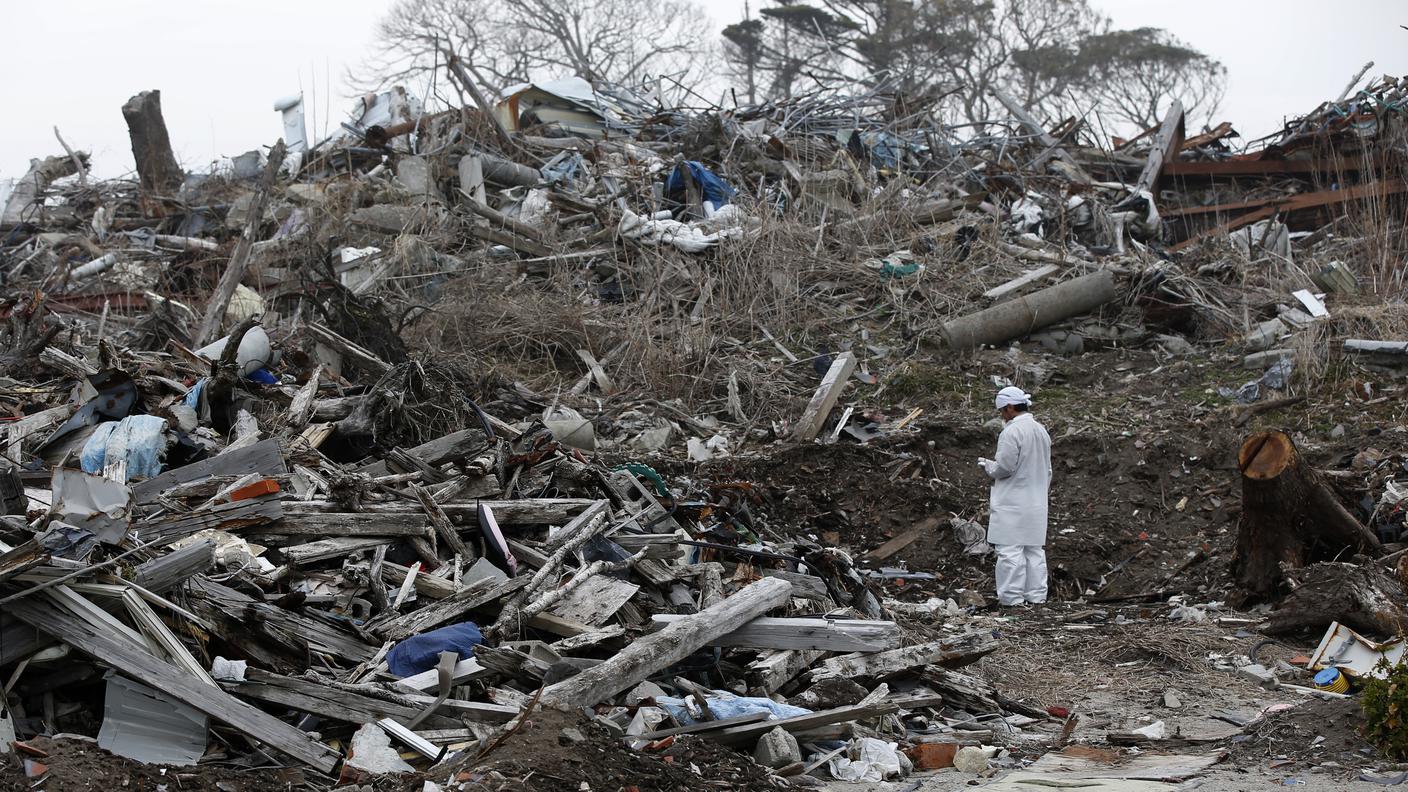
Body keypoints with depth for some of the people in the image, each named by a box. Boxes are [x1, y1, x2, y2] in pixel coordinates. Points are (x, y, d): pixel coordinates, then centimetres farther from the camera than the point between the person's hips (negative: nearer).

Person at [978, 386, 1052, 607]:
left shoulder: (1011, 432, -16)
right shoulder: (1041, 431, 12)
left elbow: (1004, 467, -17)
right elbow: (1047, 470, 17)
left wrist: (988, 465, 2)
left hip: (1012, 504, -8)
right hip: (1036, 502, 8)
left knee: (1010, 550, -5)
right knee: (1034, 550, 11)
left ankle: (1012, 598, -6)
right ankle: (1036, 595, 14)